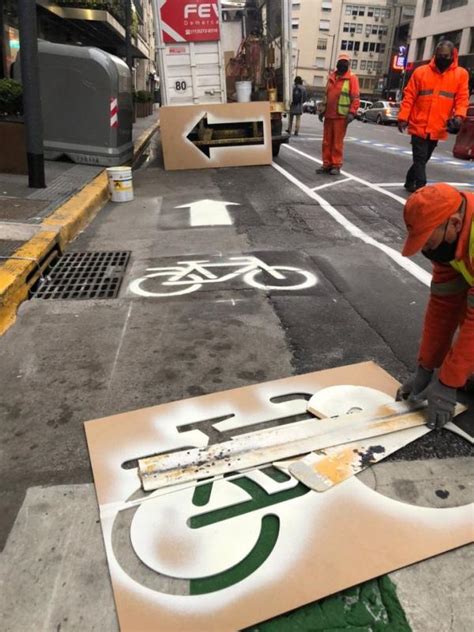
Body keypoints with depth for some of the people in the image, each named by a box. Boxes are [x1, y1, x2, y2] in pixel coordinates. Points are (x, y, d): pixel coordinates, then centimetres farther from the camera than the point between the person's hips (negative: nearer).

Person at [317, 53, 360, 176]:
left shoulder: (351, 78, -1)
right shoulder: (331, 77, 15)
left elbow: (355, 98, -6)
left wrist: (352, 112, -16)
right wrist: (322, 110, 17)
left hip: (341, 115, -5)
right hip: (328, 115, 6)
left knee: (337, 142, -4)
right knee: (327, 141, 7)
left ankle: (336, 165, 1)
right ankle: (327, 164, 14)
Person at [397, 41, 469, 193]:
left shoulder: (461, 74, 3)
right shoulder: (421, 72, 1)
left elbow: (462, 99, 0)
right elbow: (409, 97, 0)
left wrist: (459, 115, -18)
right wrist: (403, 117, -8)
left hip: (439, 128, 2)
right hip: (419, 126, -2)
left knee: (423, 159, 14)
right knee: (420, 159, -6)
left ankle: (410, 182, 30)